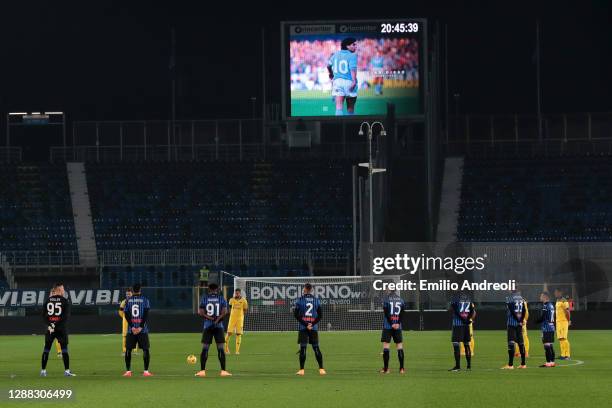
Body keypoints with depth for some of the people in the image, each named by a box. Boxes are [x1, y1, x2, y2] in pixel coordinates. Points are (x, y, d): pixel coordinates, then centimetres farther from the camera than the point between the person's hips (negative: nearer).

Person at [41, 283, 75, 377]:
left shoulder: (47, 300, 6)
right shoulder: (65, 301, -5)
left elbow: (43, 315, 1)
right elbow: (66, 316, -13)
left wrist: (49, 324, -6)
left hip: (50, 328, 3)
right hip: (61, 329, -3)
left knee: (46, 349, 9)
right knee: (64, 349, 1)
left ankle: (43, 370, 10)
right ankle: (67, 371, -4)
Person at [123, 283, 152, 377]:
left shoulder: (128, 300, 7)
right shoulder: (145, 300, 2)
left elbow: (126, 315, -1)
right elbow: (146, 315, -7)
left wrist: (132, 327, -5)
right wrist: (141, 327, -10)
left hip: (131, 330, 1)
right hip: (142, 330, -1)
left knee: (128, 350, 7)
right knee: (145, 349, 3)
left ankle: (128, 371, 4)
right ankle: (146, 371, -3)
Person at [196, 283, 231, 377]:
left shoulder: (204, 298, 4)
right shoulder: (221, 298, 3)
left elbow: (201, 312, -5)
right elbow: (225, 311, -8)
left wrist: (209, 317, -1)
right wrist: (218, 319, -4)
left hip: (207, 326, 0)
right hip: (219, 326, 0)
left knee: (205, 348, 2)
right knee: (220, 348, 1)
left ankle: (202, 371, -2)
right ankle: (223, 371, -4)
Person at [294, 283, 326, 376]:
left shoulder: (300, 300, -1)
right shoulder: (316, 300, 6)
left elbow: (296, 315, -5)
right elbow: (320, 315, 4)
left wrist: (305, 324, -7)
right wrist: (312, 324, -3)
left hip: (303, 327, -2)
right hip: (314, 328, 2)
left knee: (303, 348, -2)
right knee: (316, 348, 6)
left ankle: (302, 370, -3)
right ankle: (321, 369, 3)